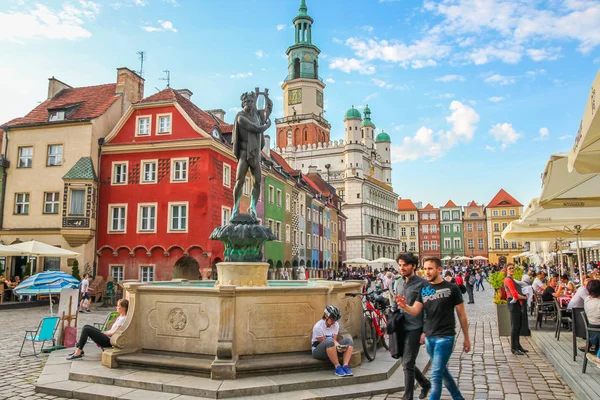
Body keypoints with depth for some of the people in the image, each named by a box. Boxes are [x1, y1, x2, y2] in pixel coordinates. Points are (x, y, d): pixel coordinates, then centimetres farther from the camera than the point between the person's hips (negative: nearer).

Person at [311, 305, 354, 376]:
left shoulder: (336, 325, -1)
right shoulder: (318, 327, -19)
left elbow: (335, 340, -4)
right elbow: (323, 342, -19)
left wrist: (340, 346, -27)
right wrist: (337, 347, -32)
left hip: (332, 350, 6)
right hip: (318, 350, -6)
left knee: (349, 340, -18)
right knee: (329, 341, -39)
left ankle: (345, 366, -28)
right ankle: (338, 367, -31)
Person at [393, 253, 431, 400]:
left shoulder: (422, 283, -10)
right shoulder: (399, 283, 10)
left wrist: (425, 331, -14)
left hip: (414, 329, -7)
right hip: (401, 328, 7)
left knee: (407, 364, -5)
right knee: (406, 362, 14)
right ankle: (425, 383, 38)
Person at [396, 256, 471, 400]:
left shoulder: (451, 288, -7)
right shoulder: (423, 289, 5)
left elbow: (461, 315, -1)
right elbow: (415, 311, -5)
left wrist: (466, 338, 2)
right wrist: (404, 306, -27)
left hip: (445, 337, -5)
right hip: (429, 337, 6)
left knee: (436, 375, -9)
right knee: (443, 371, 20)